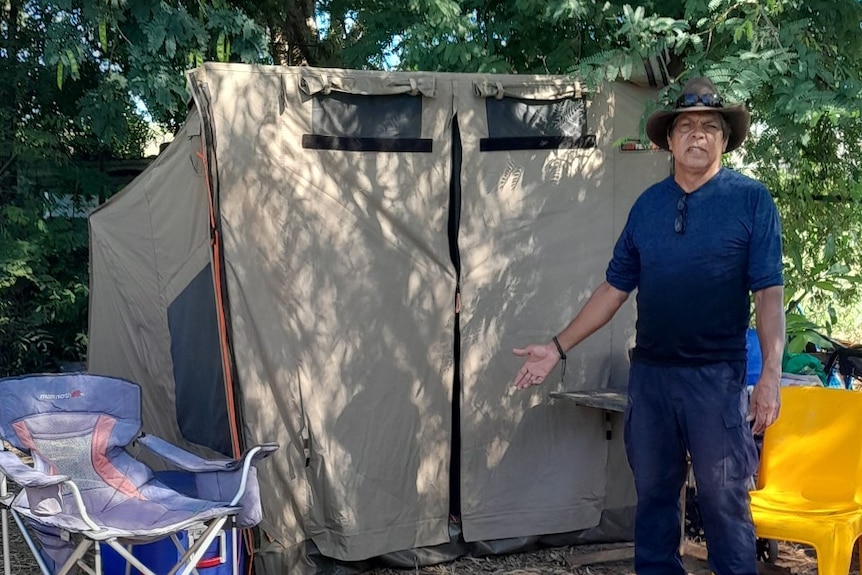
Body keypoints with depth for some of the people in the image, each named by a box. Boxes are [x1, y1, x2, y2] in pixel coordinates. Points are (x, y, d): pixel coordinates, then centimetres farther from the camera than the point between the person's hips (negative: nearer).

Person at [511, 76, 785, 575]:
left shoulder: (751, 200, -3)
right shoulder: (649, 204, 8)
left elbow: (769, 292, -8)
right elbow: (615, 289, 11)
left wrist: (771, 373, -17)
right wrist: (558, 348, 7)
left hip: (717, 376, -4)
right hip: (650, 371, 4)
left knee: (724, 499, 2)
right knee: (654, 492, 14)